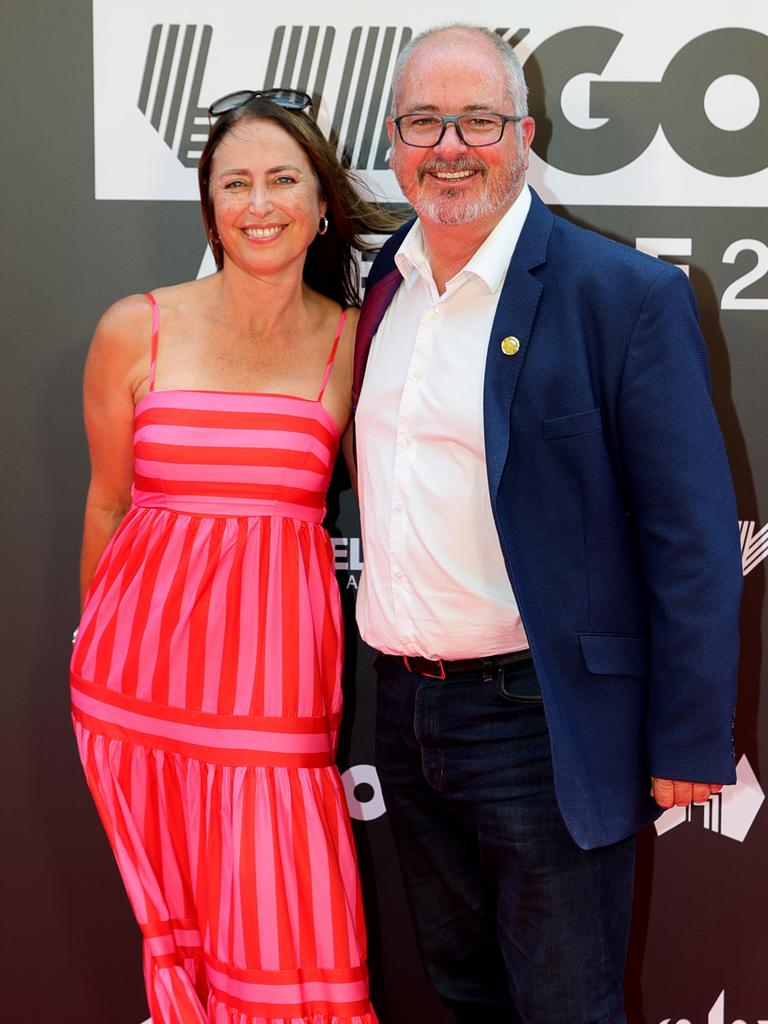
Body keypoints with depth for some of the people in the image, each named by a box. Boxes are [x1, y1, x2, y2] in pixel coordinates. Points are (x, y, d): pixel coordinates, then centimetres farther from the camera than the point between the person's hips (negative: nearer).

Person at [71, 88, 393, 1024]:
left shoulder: (352, 342, 0)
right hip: (142, 667, 1)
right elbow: (109, 500, 10)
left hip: (278, 672, 0)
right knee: (175, 928, 14)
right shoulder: (134, 331, -1)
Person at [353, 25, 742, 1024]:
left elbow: (693, 540, -13)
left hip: (541, 719, -6)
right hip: (405, 708, 6)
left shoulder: (627, 295, -13)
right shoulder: (380, 284, 7)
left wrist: (688, 742, -13)